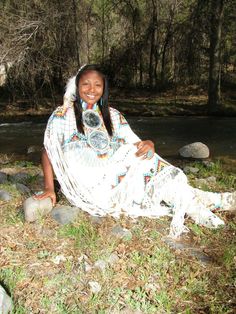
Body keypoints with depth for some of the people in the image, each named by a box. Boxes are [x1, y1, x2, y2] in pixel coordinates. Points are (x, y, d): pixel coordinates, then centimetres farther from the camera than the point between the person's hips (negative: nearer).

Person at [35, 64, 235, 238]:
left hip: (116, 180, 4)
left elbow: (135, 144, 6)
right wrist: (49, 188, -9)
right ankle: (192, 203, -15)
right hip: (87, 187, -4)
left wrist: (149, 144, -17)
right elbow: (49, 151, 2)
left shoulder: (113, 116, 12)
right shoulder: (62, 115, 2)